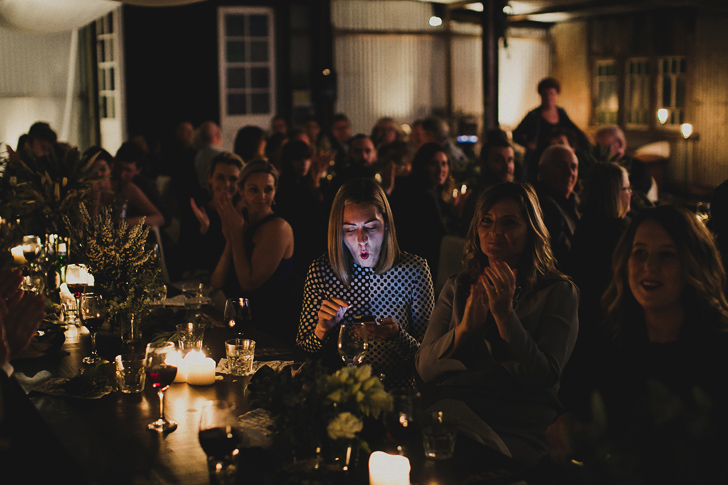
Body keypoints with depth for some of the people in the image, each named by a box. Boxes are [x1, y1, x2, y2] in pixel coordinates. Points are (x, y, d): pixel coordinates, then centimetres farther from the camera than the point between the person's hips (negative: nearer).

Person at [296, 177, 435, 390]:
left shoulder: (413, 270, -1)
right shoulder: (321, 271, 2)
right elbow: (303, 348, 9)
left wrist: (398, 335, -18)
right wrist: (322, 329, -11)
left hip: (396, 390, -1)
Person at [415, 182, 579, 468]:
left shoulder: (559, 292, 8)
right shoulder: (457, 288, 19)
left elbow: (543, 378, -4)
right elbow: (424, 368, 9)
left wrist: (504, 314, -13)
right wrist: (465, 327, -10)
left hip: (520, 430, -3)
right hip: (450, 406, 3)